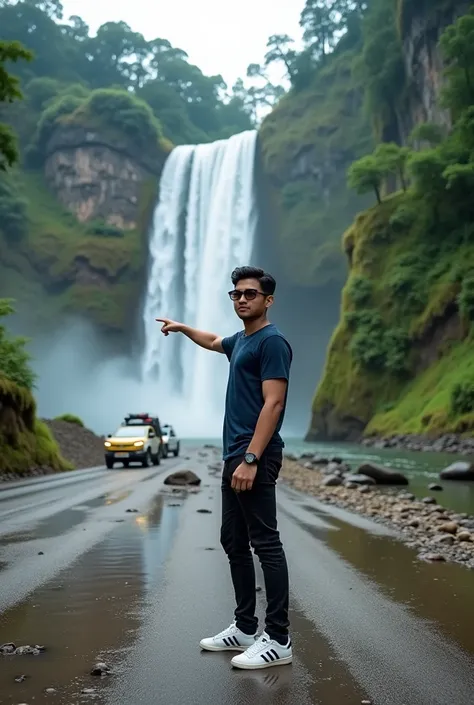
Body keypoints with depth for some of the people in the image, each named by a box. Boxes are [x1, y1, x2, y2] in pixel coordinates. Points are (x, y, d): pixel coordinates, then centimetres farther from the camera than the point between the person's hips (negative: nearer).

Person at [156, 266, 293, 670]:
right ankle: (245, 628, 21)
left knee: (265, 543, -8)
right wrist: (181, 327, 52)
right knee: (234, 542, 13)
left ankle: (278, 640, -2)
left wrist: (251, 459, -24)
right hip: (235, 456, 10)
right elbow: (214, 343, 42)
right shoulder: (240, 341, 17)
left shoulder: (271, 341, -12)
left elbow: (273, 403, -19)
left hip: (255, 457, -10)